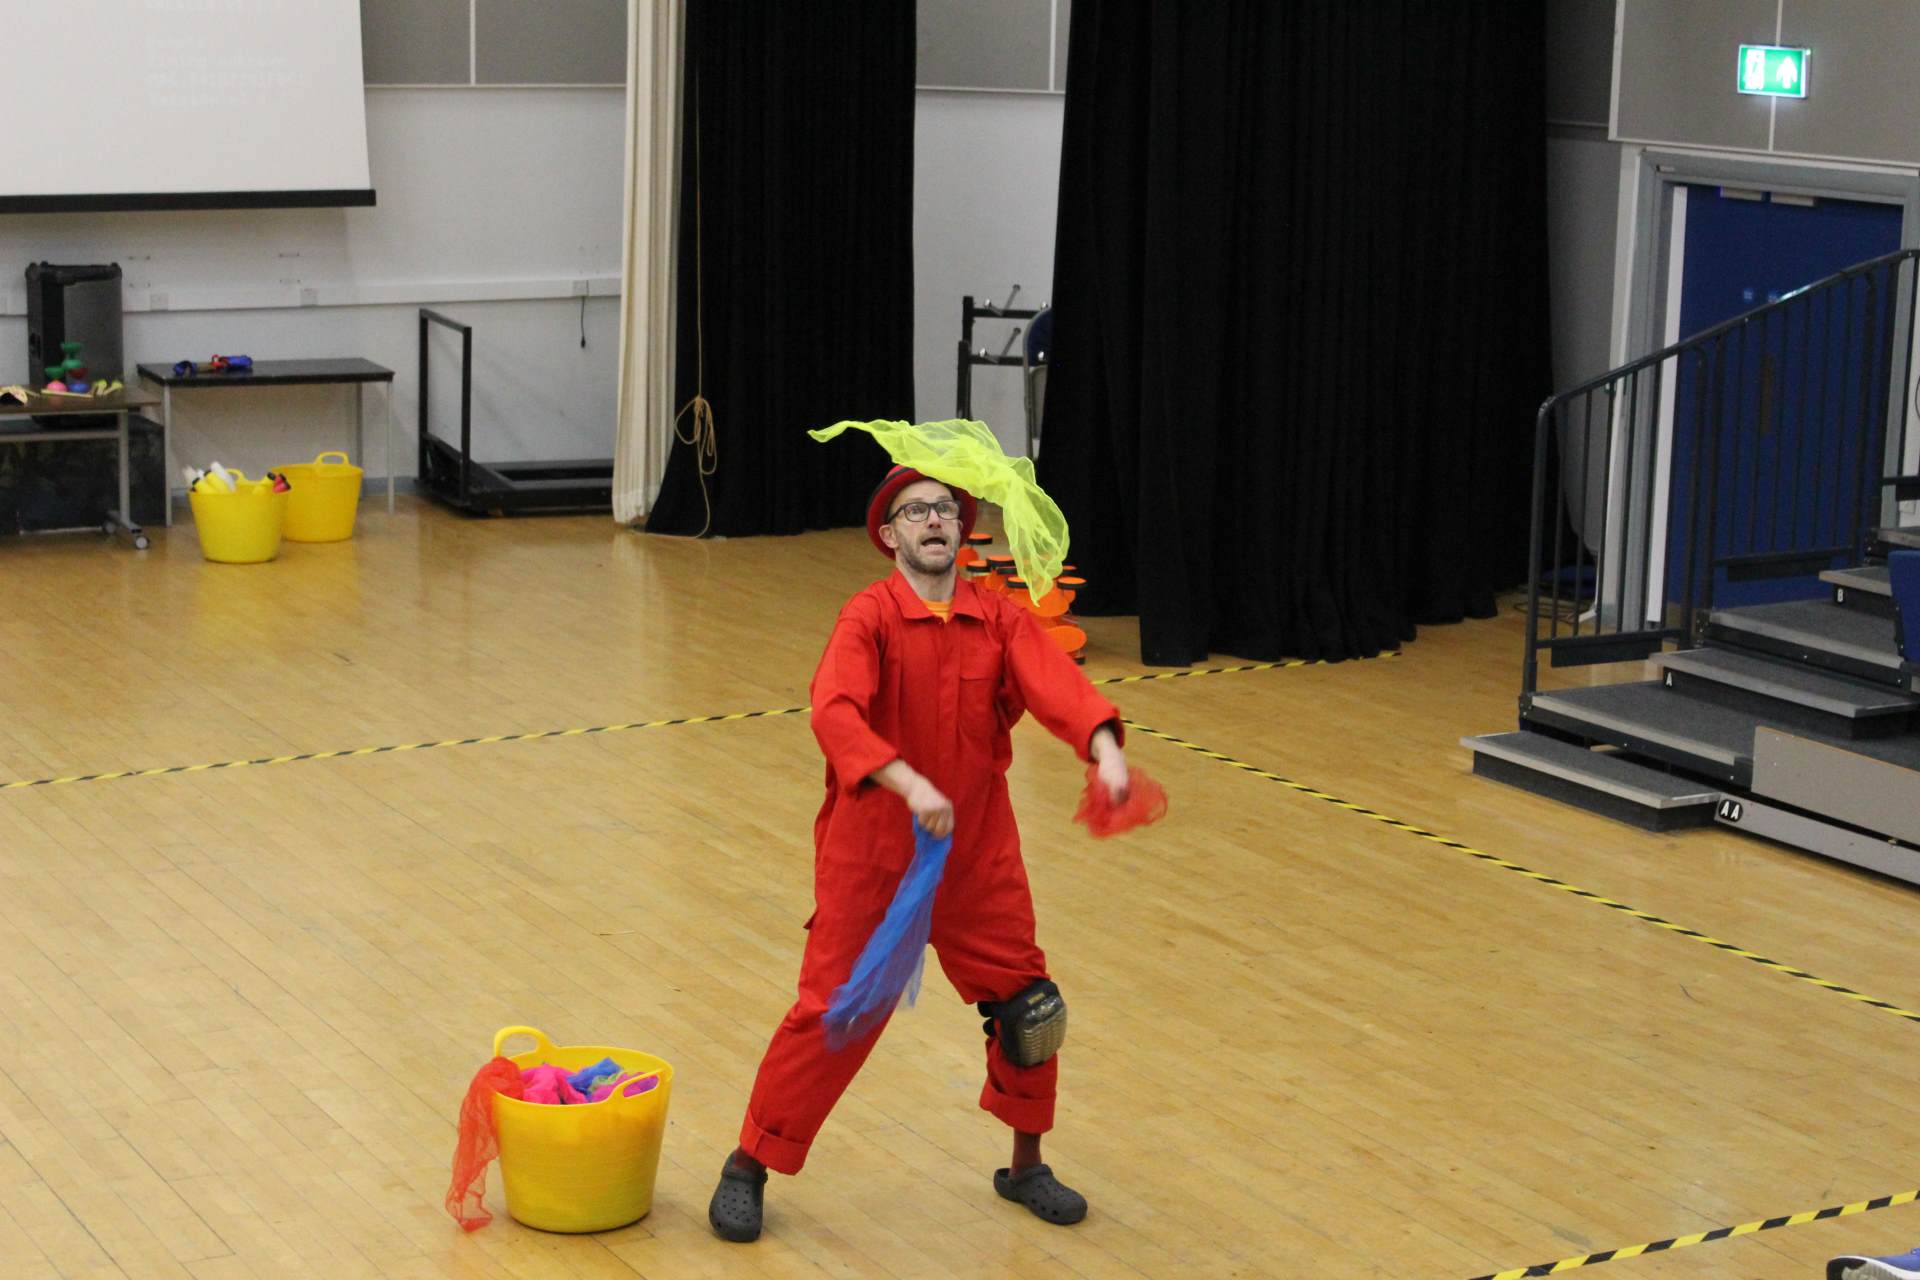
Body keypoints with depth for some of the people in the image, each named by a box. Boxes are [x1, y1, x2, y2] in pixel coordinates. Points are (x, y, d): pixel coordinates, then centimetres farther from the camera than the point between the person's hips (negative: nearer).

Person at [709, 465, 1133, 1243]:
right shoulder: (870, 617, -12)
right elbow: (834, 713, -28)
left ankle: (1025, 1166, 31)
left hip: (977, 853, 4)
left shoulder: (999, 621, -1)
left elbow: (1057, 685, -16)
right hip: (873, 853, -4)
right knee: (832, 1010, -3)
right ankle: (748, 1168, 16)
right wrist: (910, 784, -42)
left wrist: (1104, 750, -36)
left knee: (1027, 1003, 9)